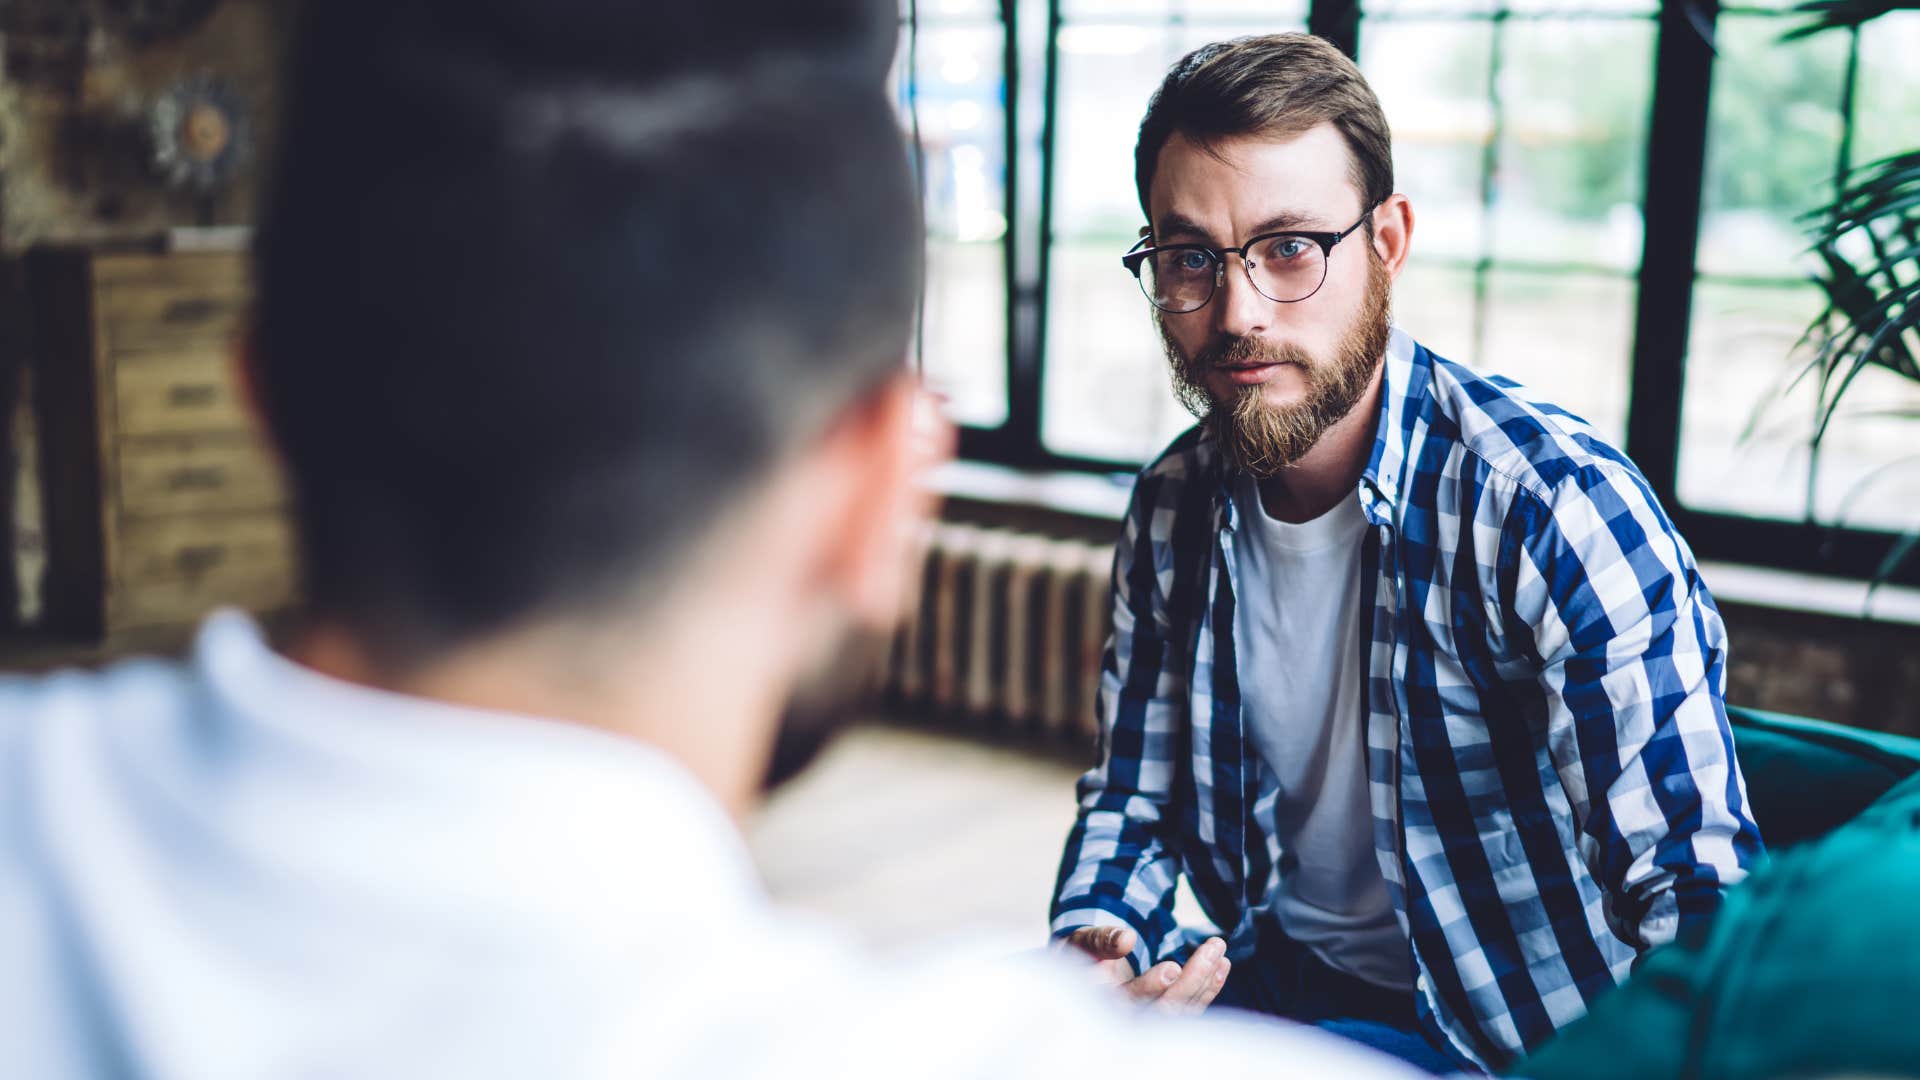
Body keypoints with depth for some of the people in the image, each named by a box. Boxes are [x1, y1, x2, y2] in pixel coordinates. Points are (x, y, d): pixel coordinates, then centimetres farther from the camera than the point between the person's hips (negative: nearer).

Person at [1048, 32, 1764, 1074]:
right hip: (1272, 982, 6)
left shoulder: (1558, 510, -22)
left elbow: (1698, 899, -20)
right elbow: (1132, 799, 9)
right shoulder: (1172, 509, -1)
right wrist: (1091, 944, -11)